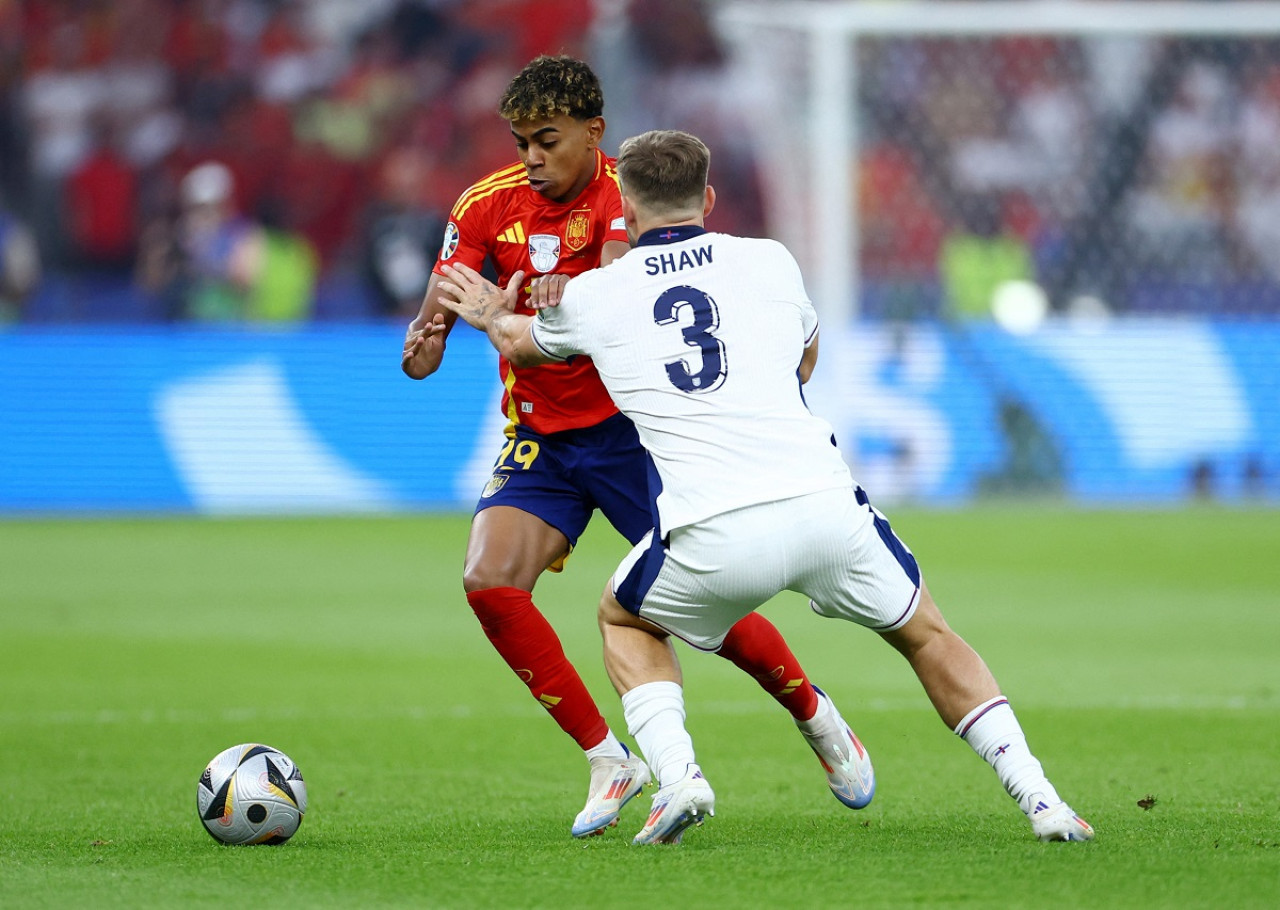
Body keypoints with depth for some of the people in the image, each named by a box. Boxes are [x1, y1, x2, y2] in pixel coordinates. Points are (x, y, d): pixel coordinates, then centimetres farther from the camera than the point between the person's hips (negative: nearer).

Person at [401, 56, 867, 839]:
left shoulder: (628, 196, -14)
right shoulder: (489, 205, -2)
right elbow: (434, 318, -7)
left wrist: (567, 300, -55)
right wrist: (425, 344, -32)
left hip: (631, 422, -4)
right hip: (540, 435, 4)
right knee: (489, 581, -18)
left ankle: (817, 717, 23)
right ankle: (609, 760, -6)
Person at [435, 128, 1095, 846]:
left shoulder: (593, 294, 14)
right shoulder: (772, 261, 16)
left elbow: (521, 344, 38)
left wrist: (493, 317, 61)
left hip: (713, 537, -1)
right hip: (825, 503, 1)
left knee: (622, 620, 29)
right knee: (928, 636, 24)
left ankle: (677, 776, 6)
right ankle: (1038, 797, 10)